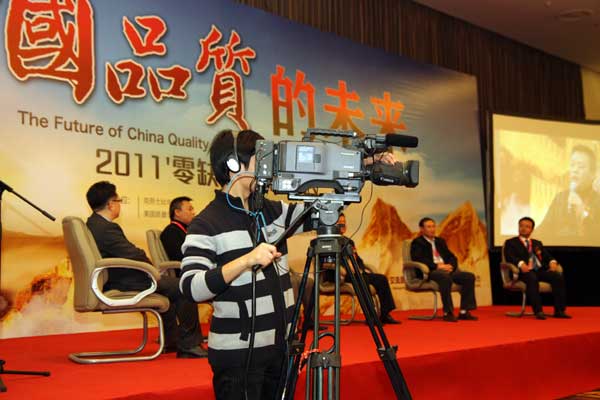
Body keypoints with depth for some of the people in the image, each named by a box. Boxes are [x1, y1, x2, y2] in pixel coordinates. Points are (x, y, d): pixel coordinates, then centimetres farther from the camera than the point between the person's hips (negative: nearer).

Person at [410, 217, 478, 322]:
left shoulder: (440, 241, 26)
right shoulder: (417, 242, 5)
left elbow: (452, 257, 21)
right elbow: (417, 259, -12)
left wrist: (450, 265, -4)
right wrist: (437, 266, -19)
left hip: (446, 269, 7)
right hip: (430, 271, -7)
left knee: (469, 276, -15)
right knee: (445, 277, -39)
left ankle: (464, 312, -15)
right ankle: (448, 313, -34)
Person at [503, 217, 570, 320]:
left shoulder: (537, 243, 30)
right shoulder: (511, 242, 14)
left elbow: (547, 256, 18)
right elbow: (509, 257, -4)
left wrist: (552, 262, -7)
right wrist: (520, 263, -25)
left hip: (540, 270, 5)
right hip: (524, 272, -5)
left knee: (558, 276, -23)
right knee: (532, 278, -39)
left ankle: (559, 311, -23)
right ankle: (538, 311, -42)